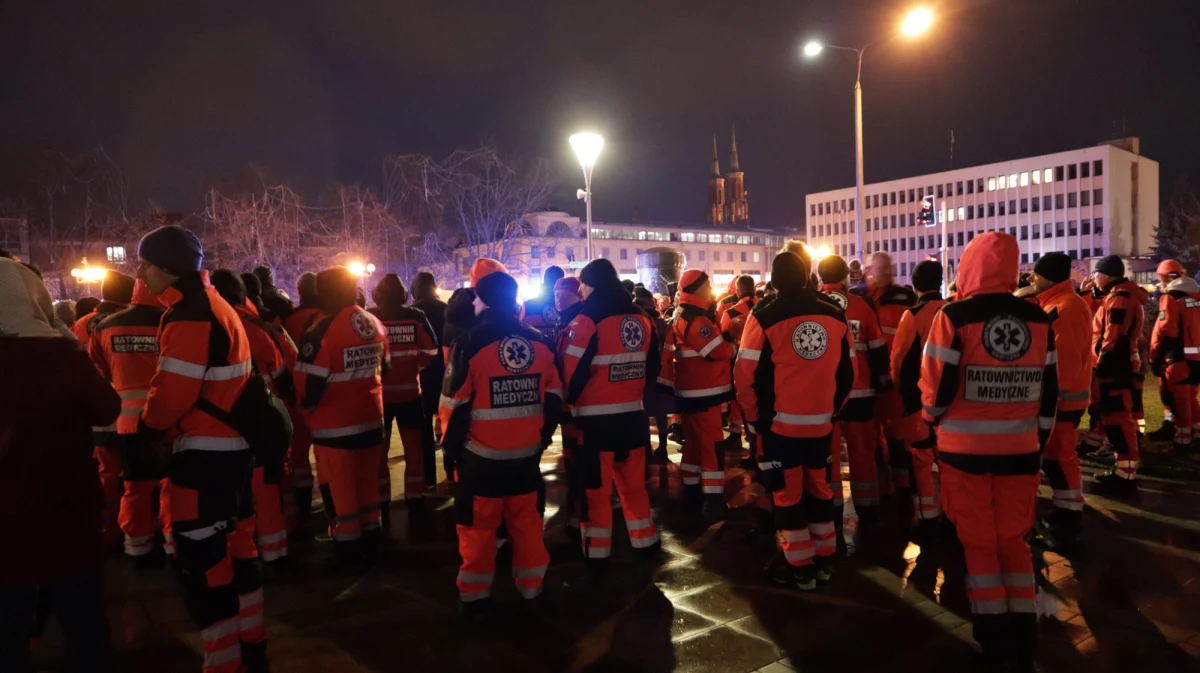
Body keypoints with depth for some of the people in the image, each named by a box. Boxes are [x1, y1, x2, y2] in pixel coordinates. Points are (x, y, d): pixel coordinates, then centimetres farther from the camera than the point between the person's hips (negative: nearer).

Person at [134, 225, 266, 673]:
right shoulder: (216, 307, 15)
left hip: (205, 452, -10)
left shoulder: (189, 315, -17)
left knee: (201, 557, -1)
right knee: (232, 544, 18)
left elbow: (172, 391, -21)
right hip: (233, 445, 10)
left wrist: (147, 430, -2)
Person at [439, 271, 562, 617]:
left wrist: (450, 445, 1)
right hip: (528, 453, 4)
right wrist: (543, 436, 16)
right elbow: (554, 397, 5)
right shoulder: (540, 343, 1)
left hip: (482, 455, -4)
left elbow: (454, 404, -11)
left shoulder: (470, 343, -14)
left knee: (478, 525, 10)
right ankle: (531, 585, 29)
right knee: (527, 519, 17)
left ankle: (476, 595, 20)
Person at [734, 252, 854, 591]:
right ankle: (824, 560, 29)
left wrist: (756, 416, 2)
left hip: (780, 423, -4)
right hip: (821, 422, 4)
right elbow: (848, 371, 8)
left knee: (787, 493, 8)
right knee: (819, 488, 19)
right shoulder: (836, 316, 2)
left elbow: (746, 374, -11)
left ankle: (801, 568, 15)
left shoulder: (764, 318, -11)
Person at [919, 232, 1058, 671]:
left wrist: (932, 417, 9)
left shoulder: (954, 317, -13)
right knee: (1014, 540, 18)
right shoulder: (1040, 320, 1)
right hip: (1020, 450, 4)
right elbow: (1049, 392, 6)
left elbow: (938, 385, -12)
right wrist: (1039, 442, 18)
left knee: (979, 542, 10)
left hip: (966, 449, -3)